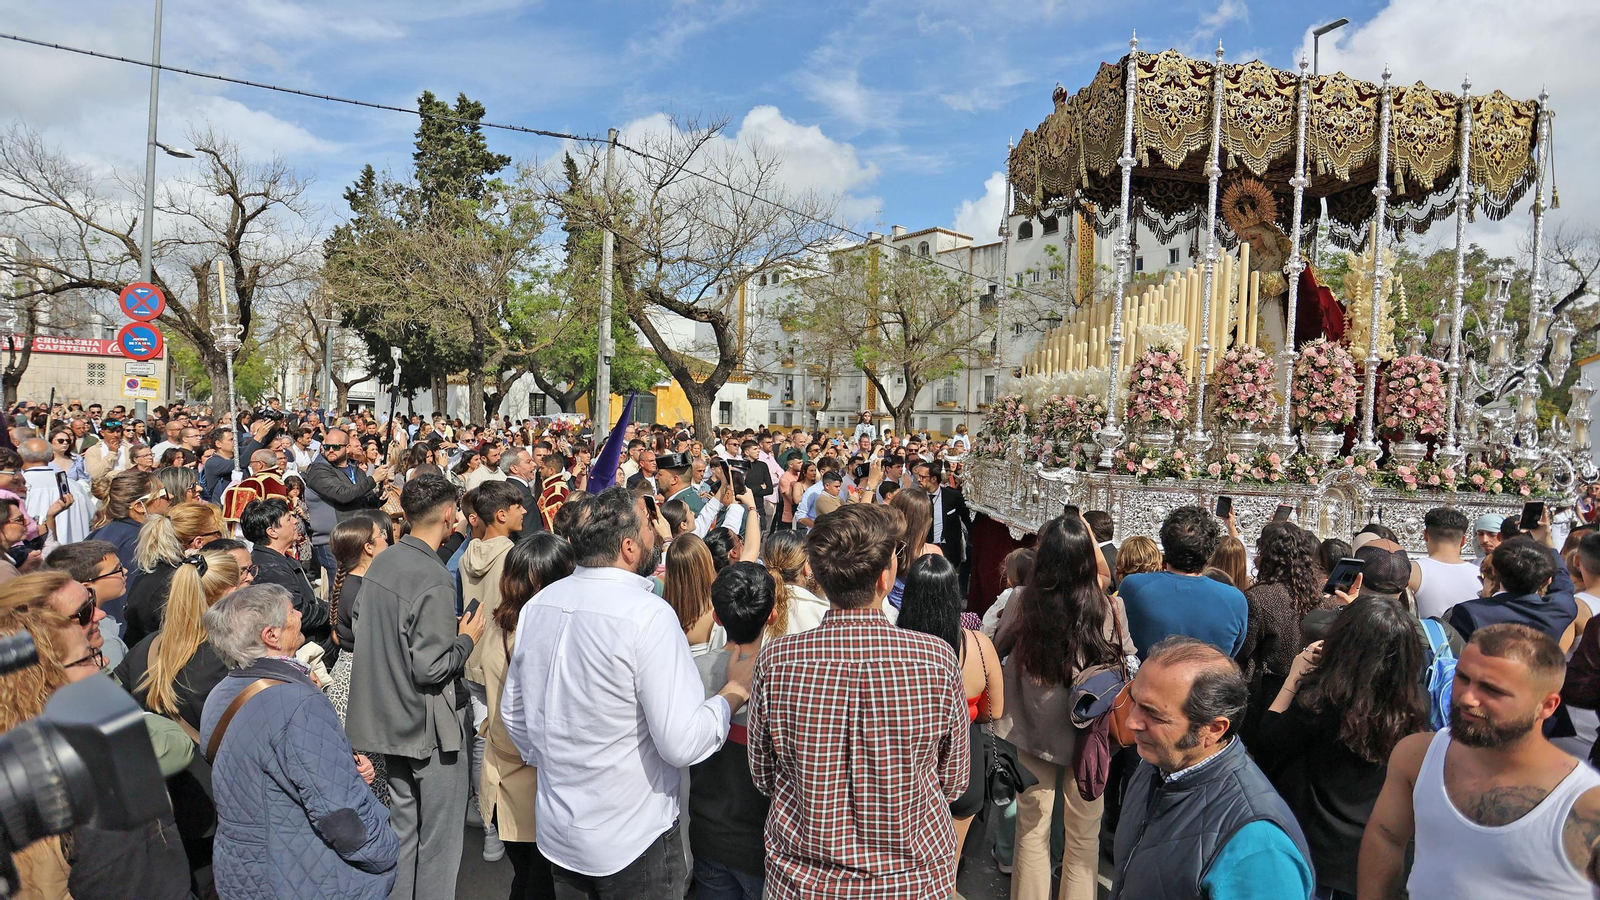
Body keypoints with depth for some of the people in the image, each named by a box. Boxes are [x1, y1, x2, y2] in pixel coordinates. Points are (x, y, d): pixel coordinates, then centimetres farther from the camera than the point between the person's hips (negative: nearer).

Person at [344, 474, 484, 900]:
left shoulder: (382, 562, 1)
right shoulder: (434, 581, -24)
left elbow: (365, 633, 13)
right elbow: (431, 668, -25)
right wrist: (467, 639, -8)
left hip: (390, 716, 8)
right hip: (428, 724, -8)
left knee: (403, 821, 21)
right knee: (439, 832, 8)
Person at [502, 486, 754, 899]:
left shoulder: (537, 605, -3)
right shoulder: (648, 615, -25)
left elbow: (513, 712, 9)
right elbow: (682, 743, -27)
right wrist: (735, 692, -11)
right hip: (633, 841, -6)